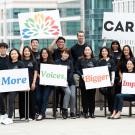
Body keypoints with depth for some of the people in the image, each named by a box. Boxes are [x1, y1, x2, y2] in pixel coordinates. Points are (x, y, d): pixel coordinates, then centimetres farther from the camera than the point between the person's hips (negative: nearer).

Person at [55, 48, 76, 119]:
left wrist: (67, 80, -14)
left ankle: (72, 112, -1)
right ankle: (64, 110, -18)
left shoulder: (70, 62, 11)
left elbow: (71, 72, 2)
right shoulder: (57, 62, 5)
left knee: (73, 95, -17)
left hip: (70, 81, 2)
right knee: (68, 92, -29)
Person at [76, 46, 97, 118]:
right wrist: (81, 75, -13)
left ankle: (92, 112, 7)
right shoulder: (81, 60, 8)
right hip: (83, 80, -1)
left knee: (92, 96, 1)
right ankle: (85, 112, 5)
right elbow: (77, 70, 4)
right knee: (84, 96, -1)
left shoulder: (94, 60, 10)